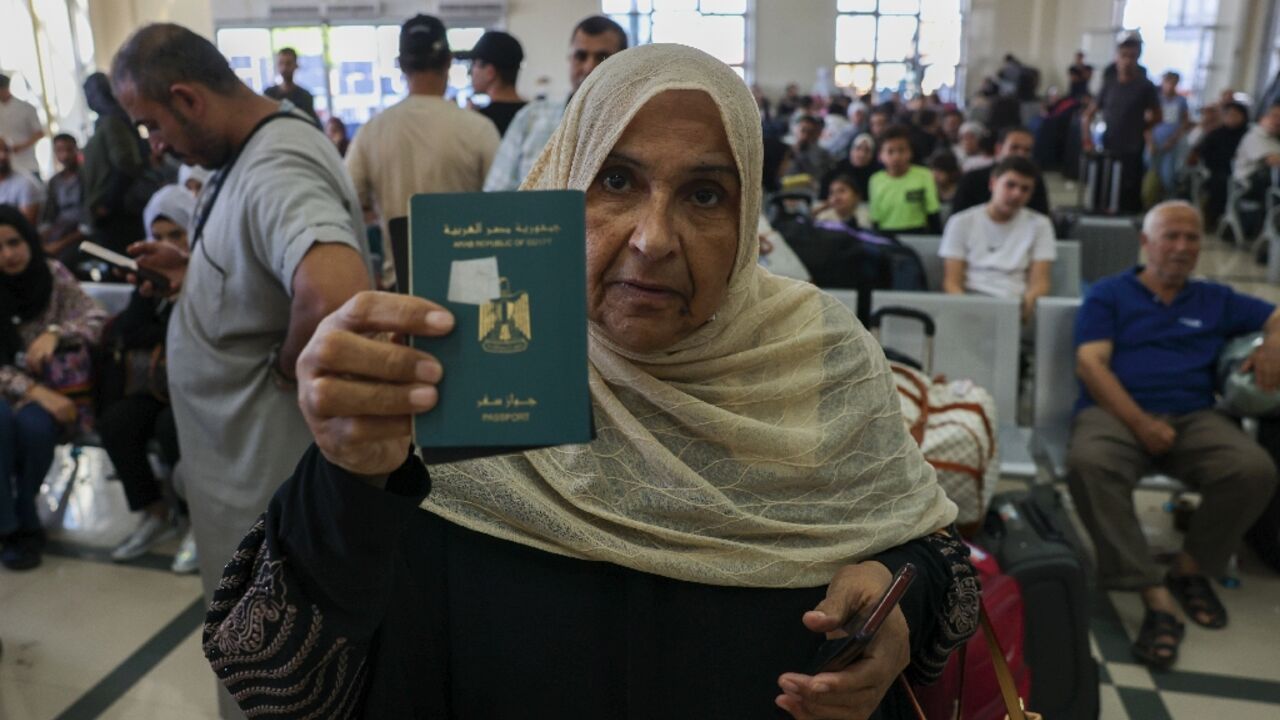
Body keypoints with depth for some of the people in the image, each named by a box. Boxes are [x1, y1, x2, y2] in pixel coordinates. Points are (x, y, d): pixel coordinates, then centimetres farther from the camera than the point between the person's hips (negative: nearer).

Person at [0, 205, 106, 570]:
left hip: (54, 387, 1)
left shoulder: (53, 274, -1)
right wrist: (33, 390, -25)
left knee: (34, 424, -32)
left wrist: (54, 333, -24)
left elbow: (96, 318, -5)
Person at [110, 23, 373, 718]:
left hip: (267, 469, -10)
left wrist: (287, 366, -28)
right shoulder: (256, 148, 5)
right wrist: (193, 273, 6)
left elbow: (335, 295, -48)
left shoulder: (275, 170, -28)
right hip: (246, 453, 10)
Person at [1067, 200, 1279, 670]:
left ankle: (1191, 568, -2)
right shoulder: (1109, 294, 12)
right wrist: (1140, 423, -15)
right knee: (1088, 463, -38)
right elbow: (1090, 364, -1)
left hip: (1194, 417, 3)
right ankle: (1156, 596, -33)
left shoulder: (1215, 301, 23)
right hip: (1116, 412, -3)